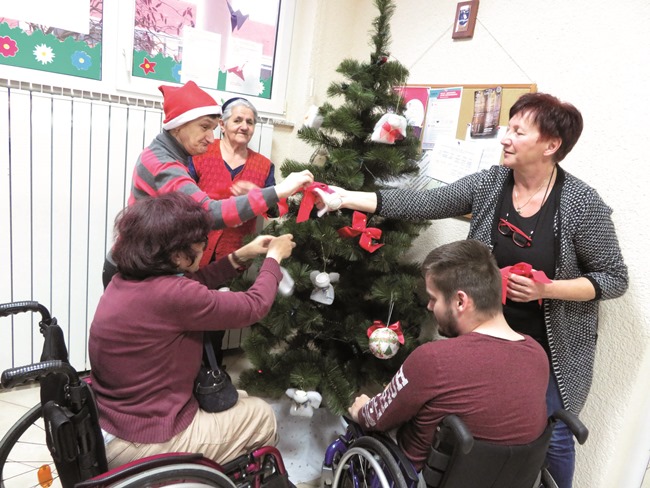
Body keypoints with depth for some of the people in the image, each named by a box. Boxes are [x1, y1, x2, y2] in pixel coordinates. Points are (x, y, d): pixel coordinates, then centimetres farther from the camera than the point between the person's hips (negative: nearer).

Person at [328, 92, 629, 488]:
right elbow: (421, 205, -10)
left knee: (551, 438, 13)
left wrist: (546, 289, -25)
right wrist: (348, 197, -17)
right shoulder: (489, 184, -7)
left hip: (552, 350, -3)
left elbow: (615, 278, -9)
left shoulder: (582, 204, -16)